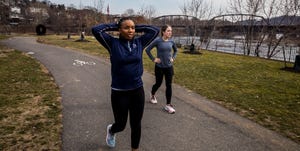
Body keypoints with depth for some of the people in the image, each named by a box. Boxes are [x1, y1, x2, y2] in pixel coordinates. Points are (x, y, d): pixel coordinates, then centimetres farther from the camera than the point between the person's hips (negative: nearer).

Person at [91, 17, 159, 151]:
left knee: (136, 125, 15)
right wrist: (113, 26, -4)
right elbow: (96, 30, -15)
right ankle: (111, 130, 53)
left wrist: (137, 27, 4)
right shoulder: (113, 43, -6)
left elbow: (155, 30, 5)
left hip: (138, 91, 3)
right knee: (121, 125, 15)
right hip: (119, 93, -3)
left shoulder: (139, 42, 2)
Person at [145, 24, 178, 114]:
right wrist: (153, 59, -10)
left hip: (169, 67, 3)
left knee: (169, 85, 3)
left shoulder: (171, 41, 0)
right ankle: (152, 95, 45)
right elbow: (147, 50, -9)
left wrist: (173, 58, 6)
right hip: (159, 67, -3)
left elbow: (175, 50, 18)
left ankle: (168, 105, 13)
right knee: (158, 83, 13)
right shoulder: (158, 41, -13)